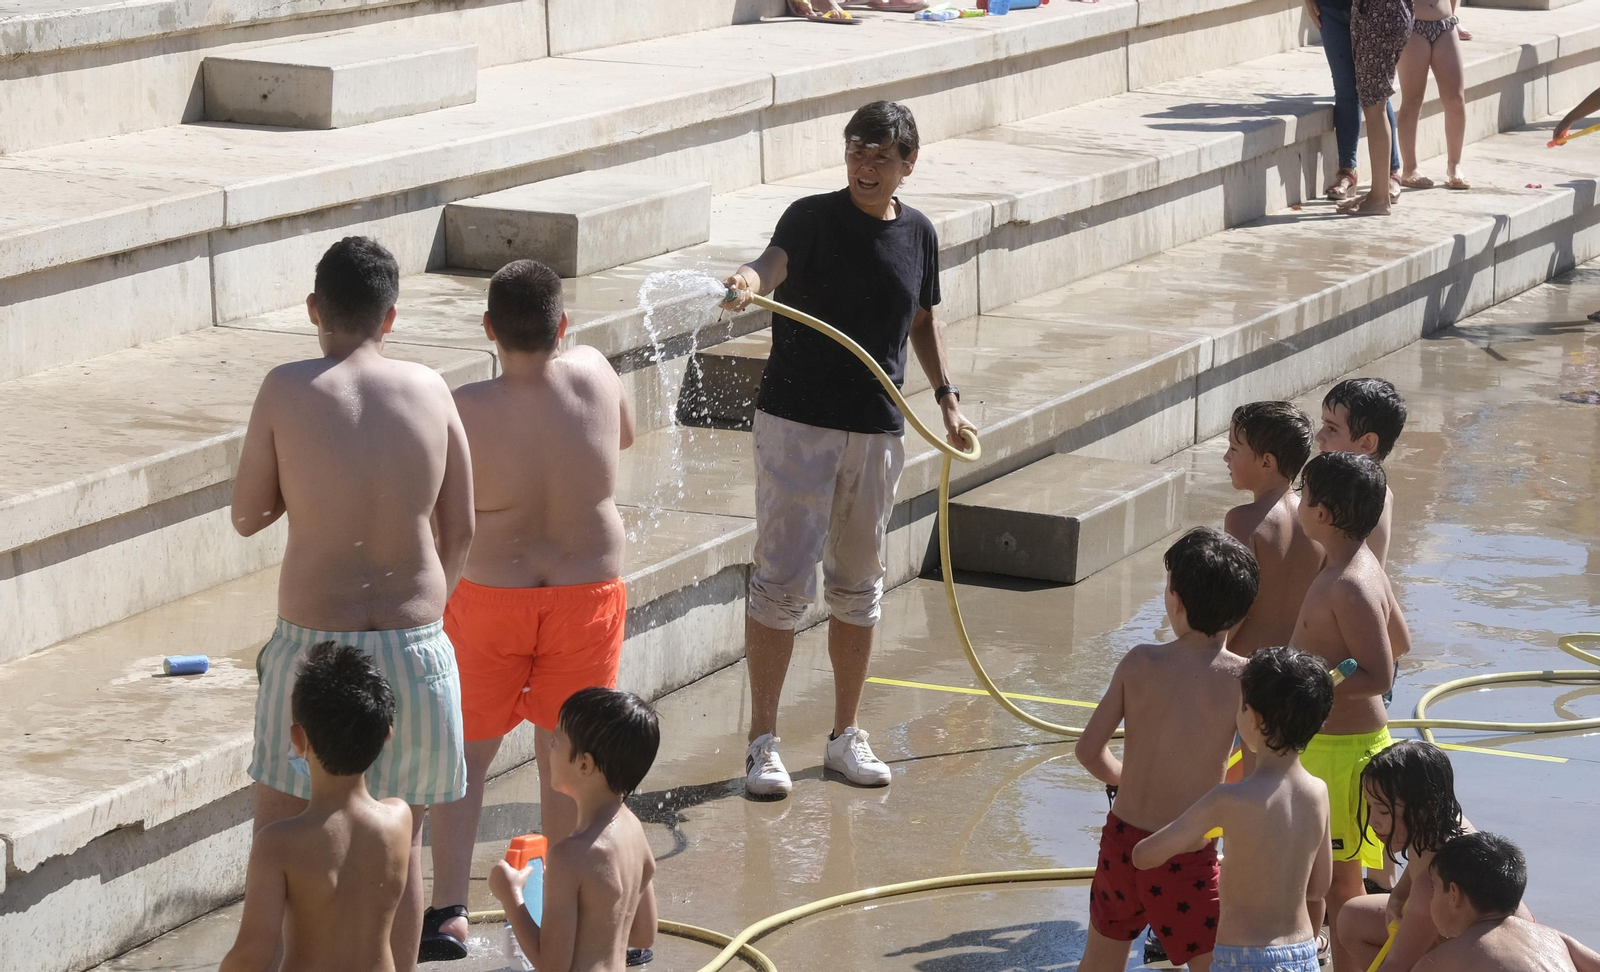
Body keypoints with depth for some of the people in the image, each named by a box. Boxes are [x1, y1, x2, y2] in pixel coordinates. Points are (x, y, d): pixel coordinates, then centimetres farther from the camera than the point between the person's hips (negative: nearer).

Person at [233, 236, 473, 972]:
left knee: (281, 830, 13)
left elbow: (248, 516, 0)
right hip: (416, 648, 2)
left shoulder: (287, 390, -10)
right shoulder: (428, 390, -2)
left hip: (315, 645, -2)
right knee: (401, 840, 15)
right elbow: (459, 532, 4)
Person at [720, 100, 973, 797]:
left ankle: (845, 737, 24)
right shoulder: (813, 218, -9)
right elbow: (776, 261, -30)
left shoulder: (918, 234, 6)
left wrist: (946, 394, 13)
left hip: (878, 428, 5)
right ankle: (763, 741, 4)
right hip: (797, 420, -5)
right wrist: (751, 280, -52)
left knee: (858, 585, 13)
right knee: (783, 579, -5)